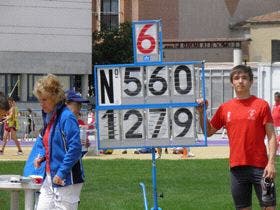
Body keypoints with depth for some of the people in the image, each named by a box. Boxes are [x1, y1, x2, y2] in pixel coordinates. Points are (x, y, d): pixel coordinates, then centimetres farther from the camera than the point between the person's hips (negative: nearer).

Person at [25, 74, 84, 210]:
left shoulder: (67, 117, -16)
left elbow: (75, 148, -21)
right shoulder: (48, 117, 11)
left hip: (66, 180, -9)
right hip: (49, 177, 9)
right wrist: (41, 156, 7)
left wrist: (61, 173, -20)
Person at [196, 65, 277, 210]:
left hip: (259, 166, -3)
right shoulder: (225, 108, 9)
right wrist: (201, 113, 4)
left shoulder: (261, 105, -1)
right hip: (237, 167, 4)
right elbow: (209, 131, 19)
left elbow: (271, 137, -3)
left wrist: (271, 163, -13)